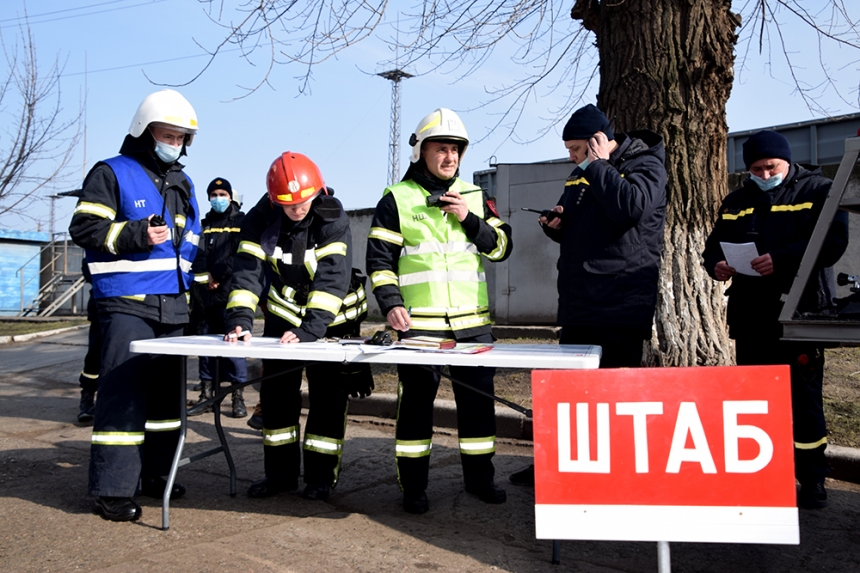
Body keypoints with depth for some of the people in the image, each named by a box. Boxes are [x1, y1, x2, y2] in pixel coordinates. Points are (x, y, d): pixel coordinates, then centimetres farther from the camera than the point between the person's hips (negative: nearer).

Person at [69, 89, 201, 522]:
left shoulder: (182, 183, 19)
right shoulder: (112, 173, -1)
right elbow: (84, 227, -8)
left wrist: (188, 283, 17)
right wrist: (135, 235, -19)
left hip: (172, 306, 7)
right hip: (127, 304, -7)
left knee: (166, 390, 12)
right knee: (123, 392, -9)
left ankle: (156, 474, 25)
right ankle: (112, 489, -1)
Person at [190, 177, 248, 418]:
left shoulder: (242, 222, 5)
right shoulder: (204, 224, 19)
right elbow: (198, 253, 11)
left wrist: (218, 275, -9)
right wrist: (204, 277, -6)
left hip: (231, 292, -5)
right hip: (207, 293, 5)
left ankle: (238, 396, -4)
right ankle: (206, 393, 15)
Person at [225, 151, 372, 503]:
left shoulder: (333, 219, -23)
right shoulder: (261, 218, -14)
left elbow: (333, 277, -32)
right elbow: (248, 269, -20)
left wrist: (309, 329, -41)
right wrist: (240, 318, -35)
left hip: (331, 319, -3)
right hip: (283, 317, 4)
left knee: (328, 397, -1)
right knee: (276, 393, 7)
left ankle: (321, 476, 12)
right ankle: (281, 473, 20)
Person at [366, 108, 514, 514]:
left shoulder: (473, 197, 13)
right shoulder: (396, 199, 3)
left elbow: (501, 247, 9)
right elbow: (379, 259, 0)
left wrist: (470, 220, -6)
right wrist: (390, 303, -12)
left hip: (472, 320, 4)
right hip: (418, 322, -3)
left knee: (478, 396, 8)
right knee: (417, 400, 2)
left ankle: (479, 475, 24)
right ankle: (413, 485, 16)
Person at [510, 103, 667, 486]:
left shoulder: (645, 164, -3)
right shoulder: (579, 175, 19)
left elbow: (631, 207, -24)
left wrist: (598, 165, -13)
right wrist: (554, 225, 4)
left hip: (621, 303, -8)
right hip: (577, 301, 8)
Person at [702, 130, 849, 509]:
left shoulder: (817, 190, 2)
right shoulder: (736, 201, 17)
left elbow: (833, 240, -11)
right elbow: (714, 246, 18)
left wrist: (781, 259, -24)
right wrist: (716, 265, -5)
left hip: (799, 312, -5)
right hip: (750, 316, 5)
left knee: (804, 397, -1)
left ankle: (812, 480, 12)